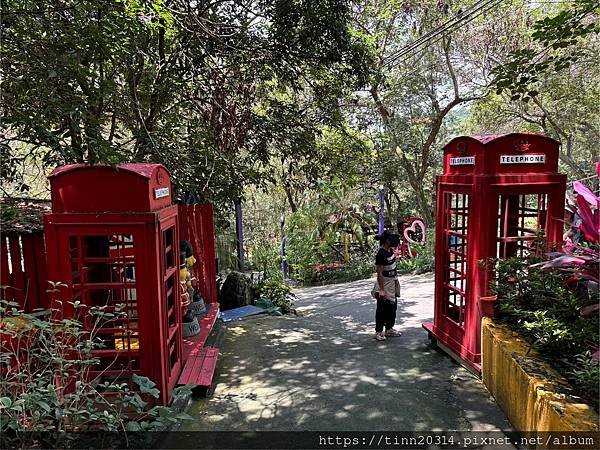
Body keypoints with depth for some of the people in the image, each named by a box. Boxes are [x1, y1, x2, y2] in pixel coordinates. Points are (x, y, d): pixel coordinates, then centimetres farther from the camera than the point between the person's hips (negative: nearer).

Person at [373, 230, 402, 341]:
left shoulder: (390, 250, 4)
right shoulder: (381, 254, -22)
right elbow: (379, 273, -23)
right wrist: (382, 290, -23)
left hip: (393, 282, 9)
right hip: (385, 283, -9)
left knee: (393, 307, 17)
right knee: (382, 309, 0)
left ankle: (389, 329, 30)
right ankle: (378, 331, 11)